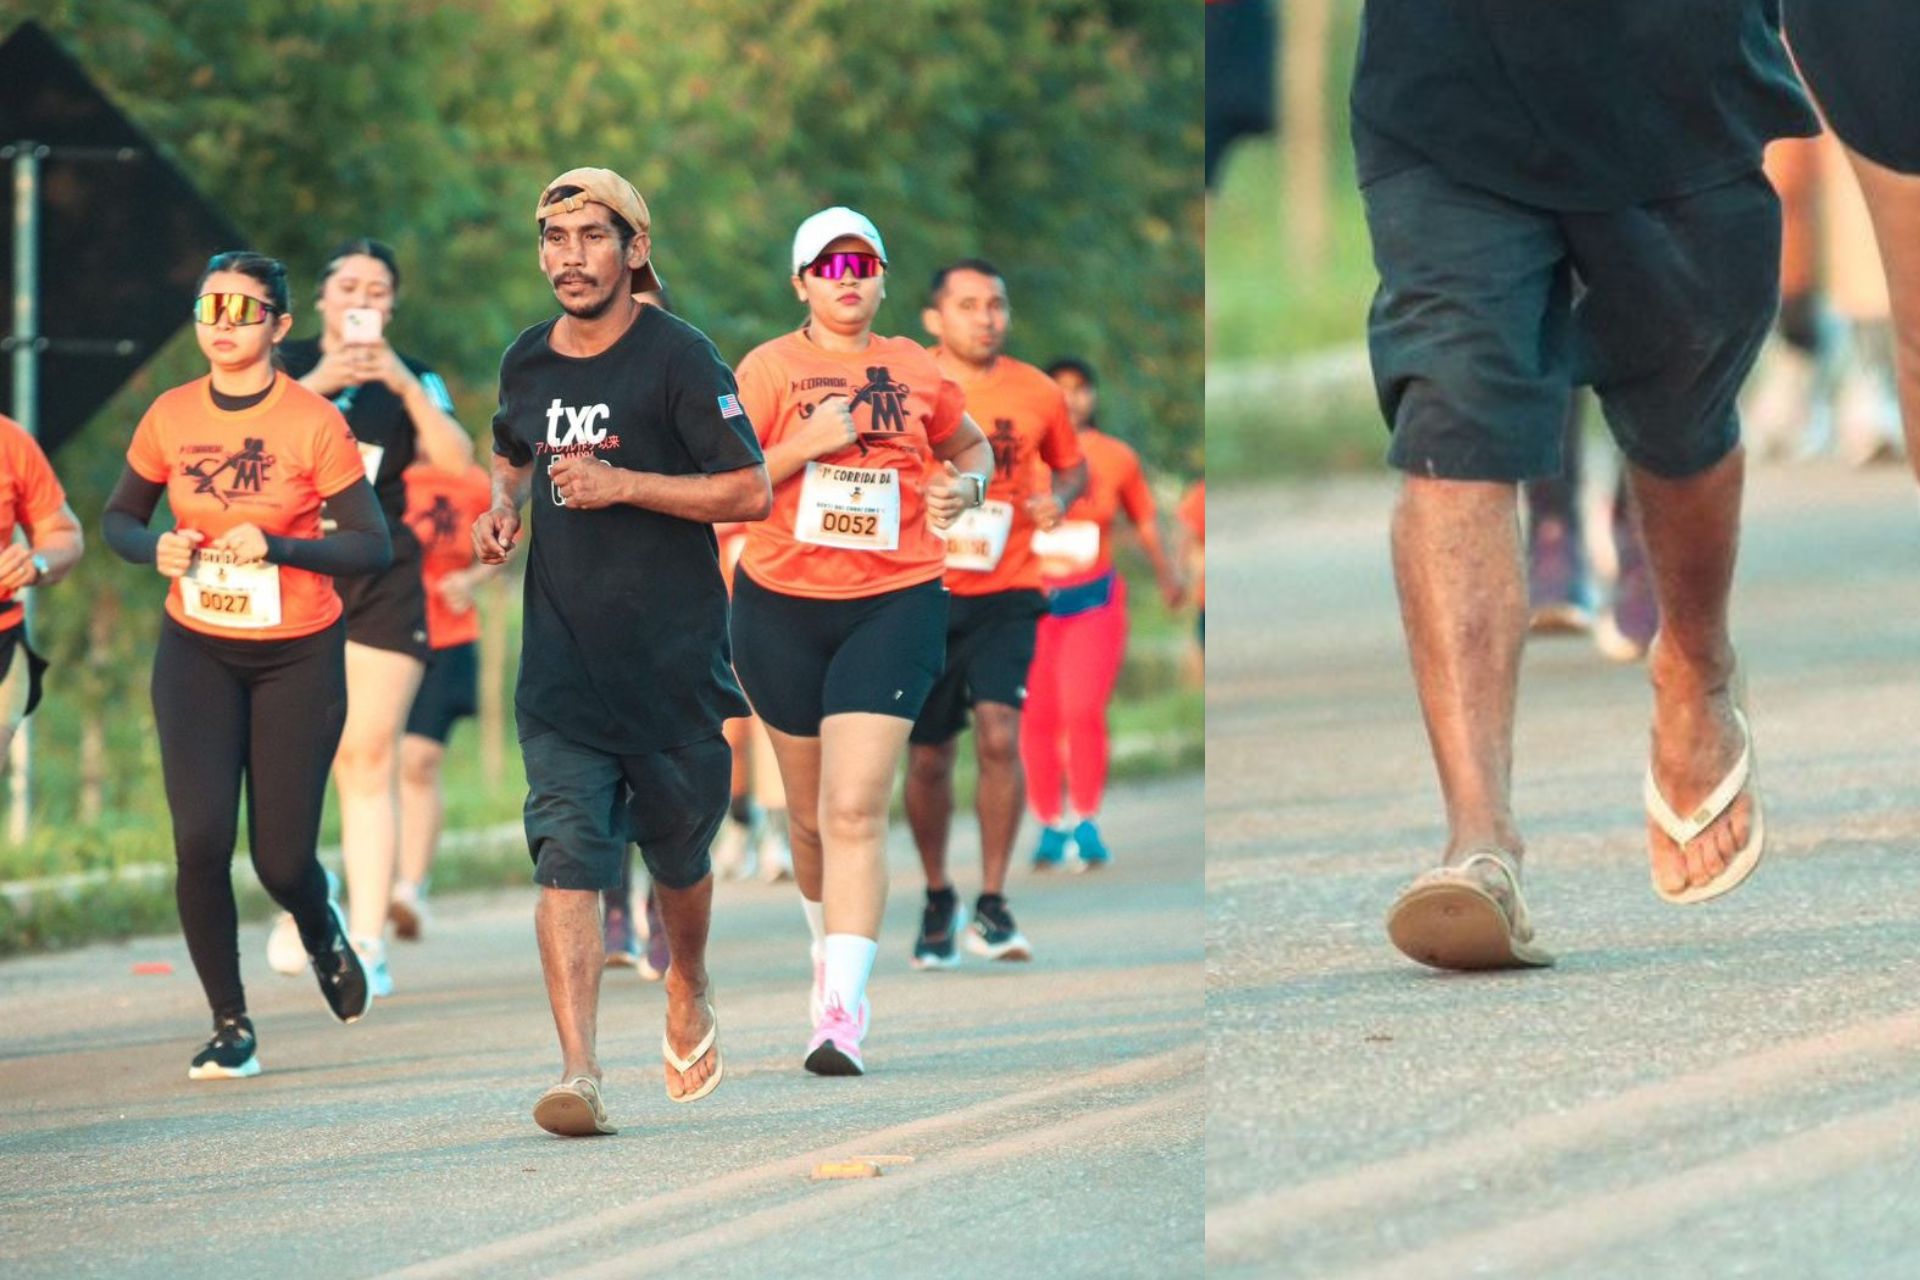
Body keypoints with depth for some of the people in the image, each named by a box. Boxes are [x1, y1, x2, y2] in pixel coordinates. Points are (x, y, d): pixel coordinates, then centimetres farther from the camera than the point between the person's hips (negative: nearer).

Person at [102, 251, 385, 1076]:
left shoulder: (314, 423, -12)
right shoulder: (170, 418, -2)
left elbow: (373, 546, -12)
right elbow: (119, 518, 11)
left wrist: (275, 545, -25)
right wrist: (154, 550, -11)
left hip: (298, 657, -2)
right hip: (197, 652, 2)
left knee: (282, 860, -1)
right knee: (201, 839, -14)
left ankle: (322, 933, 37)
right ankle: (230, 1027, 0)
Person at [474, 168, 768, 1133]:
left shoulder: (679, 358, -8)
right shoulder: (528, 361, 8)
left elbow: (749, 492, -11)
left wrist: (625, 485, -19)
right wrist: (501, 508, 8)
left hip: (673, 656, -3)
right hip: (562, 664, 3)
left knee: (676, 853, 13)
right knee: (567, 858, -13)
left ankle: (688, 991, 46)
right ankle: (578, 1073, -21)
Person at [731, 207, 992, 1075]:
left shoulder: (916, 370, 7)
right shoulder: (769, 368, -1)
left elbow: (970, 446, 27)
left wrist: (967, 486, 4)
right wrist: (804, 445, -20)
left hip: (894, 604, -1)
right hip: (782, 608, 1)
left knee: (856, 809, -14)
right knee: (810, 812, 13)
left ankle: (843, 1012, -21)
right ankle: (829, 945, 41)